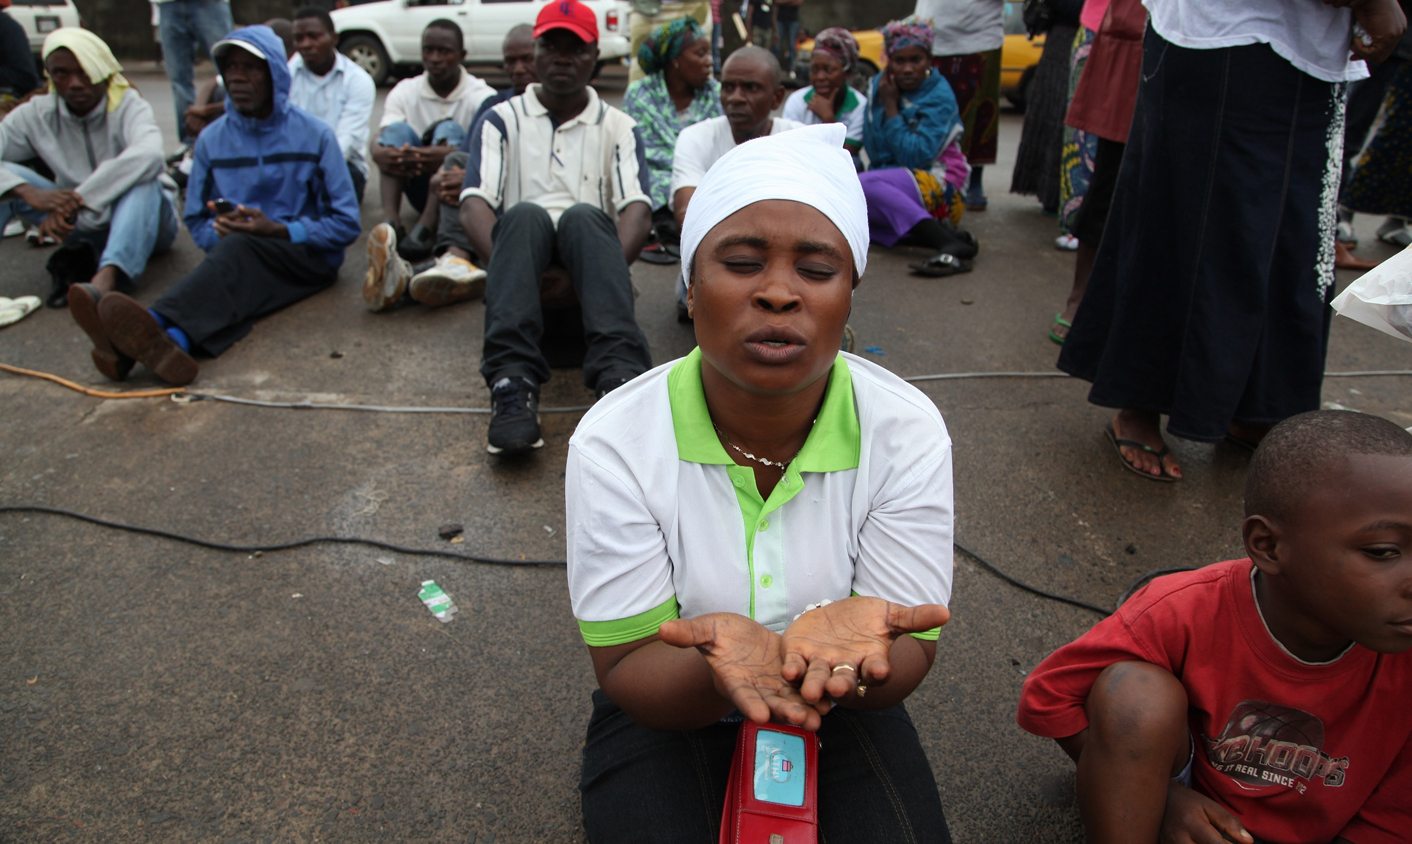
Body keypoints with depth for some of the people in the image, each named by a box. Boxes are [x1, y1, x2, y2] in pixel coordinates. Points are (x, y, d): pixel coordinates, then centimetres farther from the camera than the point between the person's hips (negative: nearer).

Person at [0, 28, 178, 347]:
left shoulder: (128, 106, -12)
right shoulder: (37, 114, 0)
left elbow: (148, 155, -34)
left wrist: (78, 198, -38)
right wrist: (30, 193, -32)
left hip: (147, 219, -4)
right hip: (84, 226, 4)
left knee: (142, 180, -35)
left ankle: (105, 280, -60)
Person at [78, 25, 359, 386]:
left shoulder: (314, 134, 0)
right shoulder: (212, 139, 10)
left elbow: (346, 224, -3)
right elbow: (196, 220, 16)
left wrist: (279, 231, -16)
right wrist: (219, 232, -8)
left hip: (310, 256, -3)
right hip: (245, 262, 3)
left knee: (242, 247, -36)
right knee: (235, 287, -35)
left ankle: (158, 323, -61)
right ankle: (173, 340, -67)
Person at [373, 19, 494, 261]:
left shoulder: (482, 95, -7)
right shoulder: (405, 92, 2)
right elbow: (378, 144, -12)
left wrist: (450, 156, -44)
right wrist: (381, 154, -38)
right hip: (421, 185, 3)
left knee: (449, 130, -25)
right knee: (397, 130, -18)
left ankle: (427, 226, -43)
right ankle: (390, 221, -38)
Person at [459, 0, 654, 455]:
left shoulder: (618, 127, 13)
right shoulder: (501, 120, 12)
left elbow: (637, 209, -3)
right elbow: (475, 205, -3)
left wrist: (604, 267, -23)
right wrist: (509, 267, -22)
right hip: (524, 249, 0)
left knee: (583, 215, -32)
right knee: (524, 213, -32)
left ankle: (620, 375, -52)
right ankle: (512, 384, -49)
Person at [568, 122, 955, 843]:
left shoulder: (908, 432, -16)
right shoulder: (613, 443, -20)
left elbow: (909, 654, -13)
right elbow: (627, 671, -16)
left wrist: (847, 647, -38)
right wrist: (717, 667, -40)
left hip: (841, 714, 1)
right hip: (669, 715, 0)